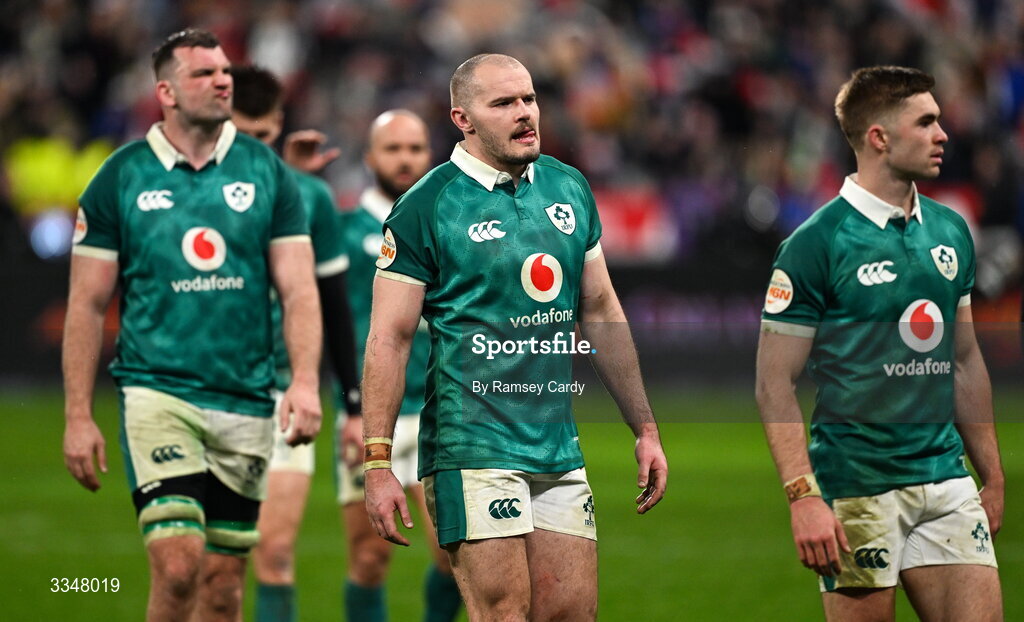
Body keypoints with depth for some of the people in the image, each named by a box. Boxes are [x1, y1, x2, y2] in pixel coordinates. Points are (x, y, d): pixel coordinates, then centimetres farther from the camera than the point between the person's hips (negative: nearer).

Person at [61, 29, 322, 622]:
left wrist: (305, 382, -13)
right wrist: (78, 416, -1)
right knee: (178, 568, -17)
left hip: (245, 401, 3)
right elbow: (87, 303, 4)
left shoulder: (267, 172, 5)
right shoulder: (121, 177, 0)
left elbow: (299, 289, 3)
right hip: (156, 390, -3)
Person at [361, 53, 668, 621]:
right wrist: (378, 463, -14)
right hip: (473, 448, -6)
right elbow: (388, 340, -7)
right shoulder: (427, 207, -6)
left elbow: (600, 312, 20)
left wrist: (645, 430, 19)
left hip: (559, 449, 6)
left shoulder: (570, 189, 12)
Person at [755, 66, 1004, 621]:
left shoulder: (950, 232, 11)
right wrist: (803, 497, -19)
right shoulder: (816, 243, -9)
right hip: (858, 487, -6)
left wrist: (992, 477, 18)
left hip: (945, 479, 6)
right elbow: (774, 384, -10)